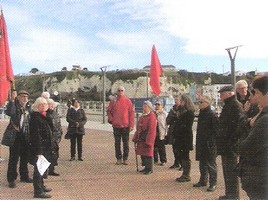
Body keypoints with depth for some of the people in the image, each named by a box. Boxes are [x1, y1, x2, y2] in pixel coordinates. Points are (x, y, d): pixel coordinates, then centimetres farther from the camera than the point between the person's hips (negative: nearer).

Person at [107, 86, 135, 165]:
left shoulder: (128, 101, 0)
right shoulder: (113, 101, 4)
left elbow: (131, 113, -1)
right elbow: (108, 111, 14)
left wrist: (131, 125, -6)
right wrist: (111, 119, -1)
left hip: (125, 126, -1)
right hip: (116, 126, 1)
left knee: (126, 143, 4)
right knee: (117, 143, 7)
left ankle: (125, 158, 13)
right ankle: (118, 158, 16)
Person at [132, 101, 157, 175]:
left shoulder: (151, 116, -12)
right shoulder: (142, 116, 14)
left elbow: (152, 130, -18)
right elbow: (138, 128, 17)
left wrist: (148, 141, -21)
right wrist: (135, 138, 15)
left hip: (147, 139, -8)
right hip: (141, 139, 8)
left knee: (148, 153, -2)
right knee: (142, 153, 13)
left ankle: (149, 169, 7)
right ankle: (146, 167, 24)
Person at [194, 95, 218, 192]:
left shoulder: (212, 115, -14)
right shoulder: (201, 114, 12)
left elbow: (216, 130, -16)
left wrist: (214, 142, -17)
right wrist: (198, 142, 17)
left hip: (210, 144, -8)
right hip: (201, 143, 8)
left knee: (211, 164, 0)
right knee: (202, 163, 15)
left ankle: (213, 183, 9)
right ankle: (203, 180, 27)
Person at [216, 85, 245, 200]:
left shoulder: (235, 105, -15)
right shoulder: (227, 106, 16)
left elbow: (239, 125, -23)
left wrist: (232, 142, -23)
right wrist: (220, 142, 18)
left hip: (230, 147, -10)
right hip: (225, 146, 10)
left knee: (231, 171, -3)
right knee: (227, 170, 17)